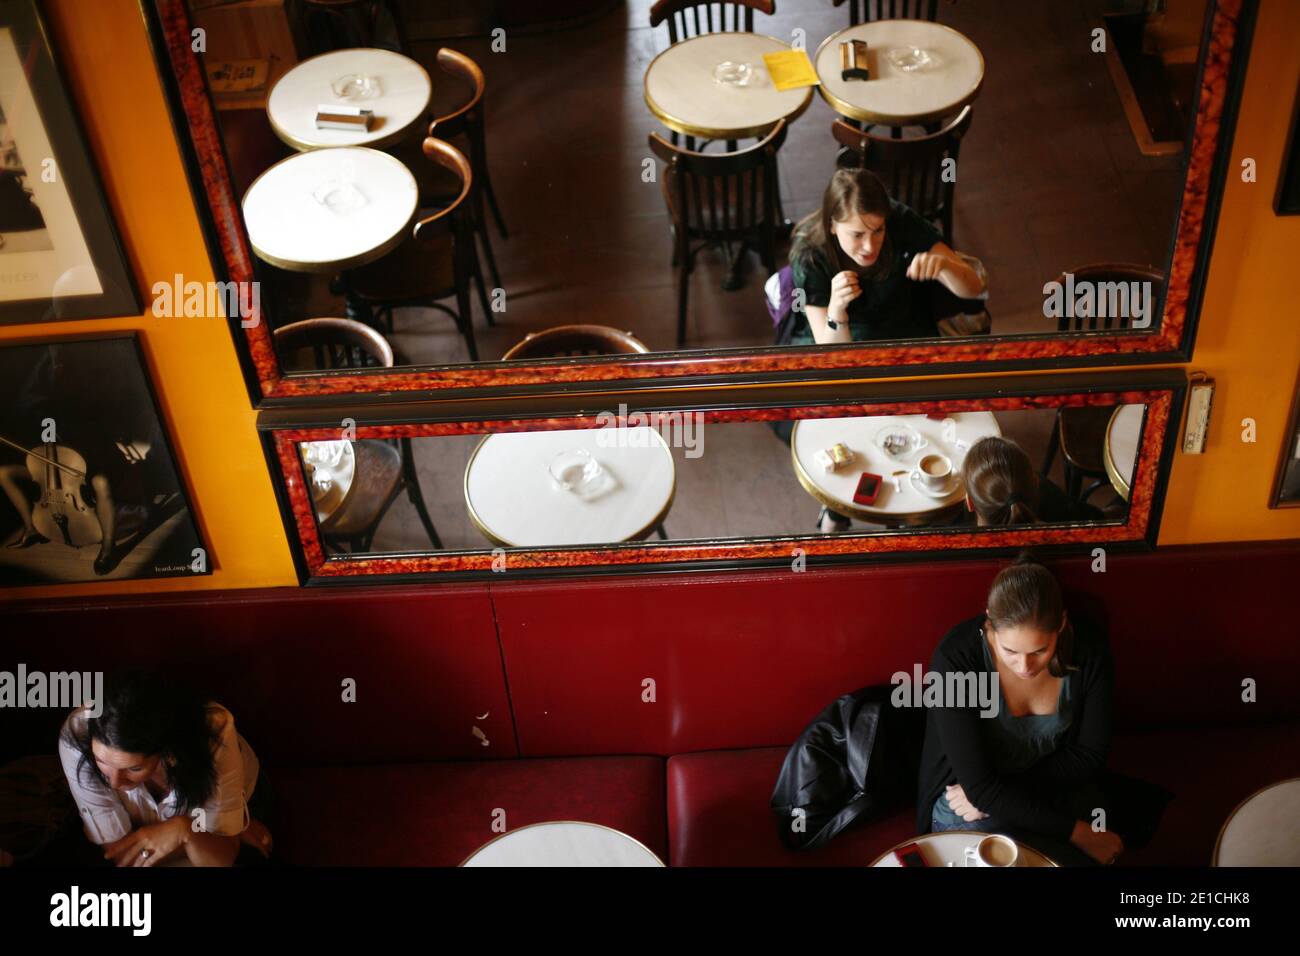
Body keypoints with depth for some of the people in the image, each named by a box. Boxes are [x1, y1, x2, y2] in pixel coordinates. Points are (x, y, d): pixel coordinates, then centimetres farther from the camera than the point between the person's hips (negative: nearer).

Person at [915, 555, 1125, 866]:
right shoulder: (955, 659, -26)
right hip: (964, 793, -4)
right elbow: (978, 785, -25)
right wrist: (1076, 832, -26)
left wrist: (1000, 793, -17)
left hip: (1057, 790, 4)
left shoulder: (1088, 648, -16)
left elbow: (1089, 757, -6)